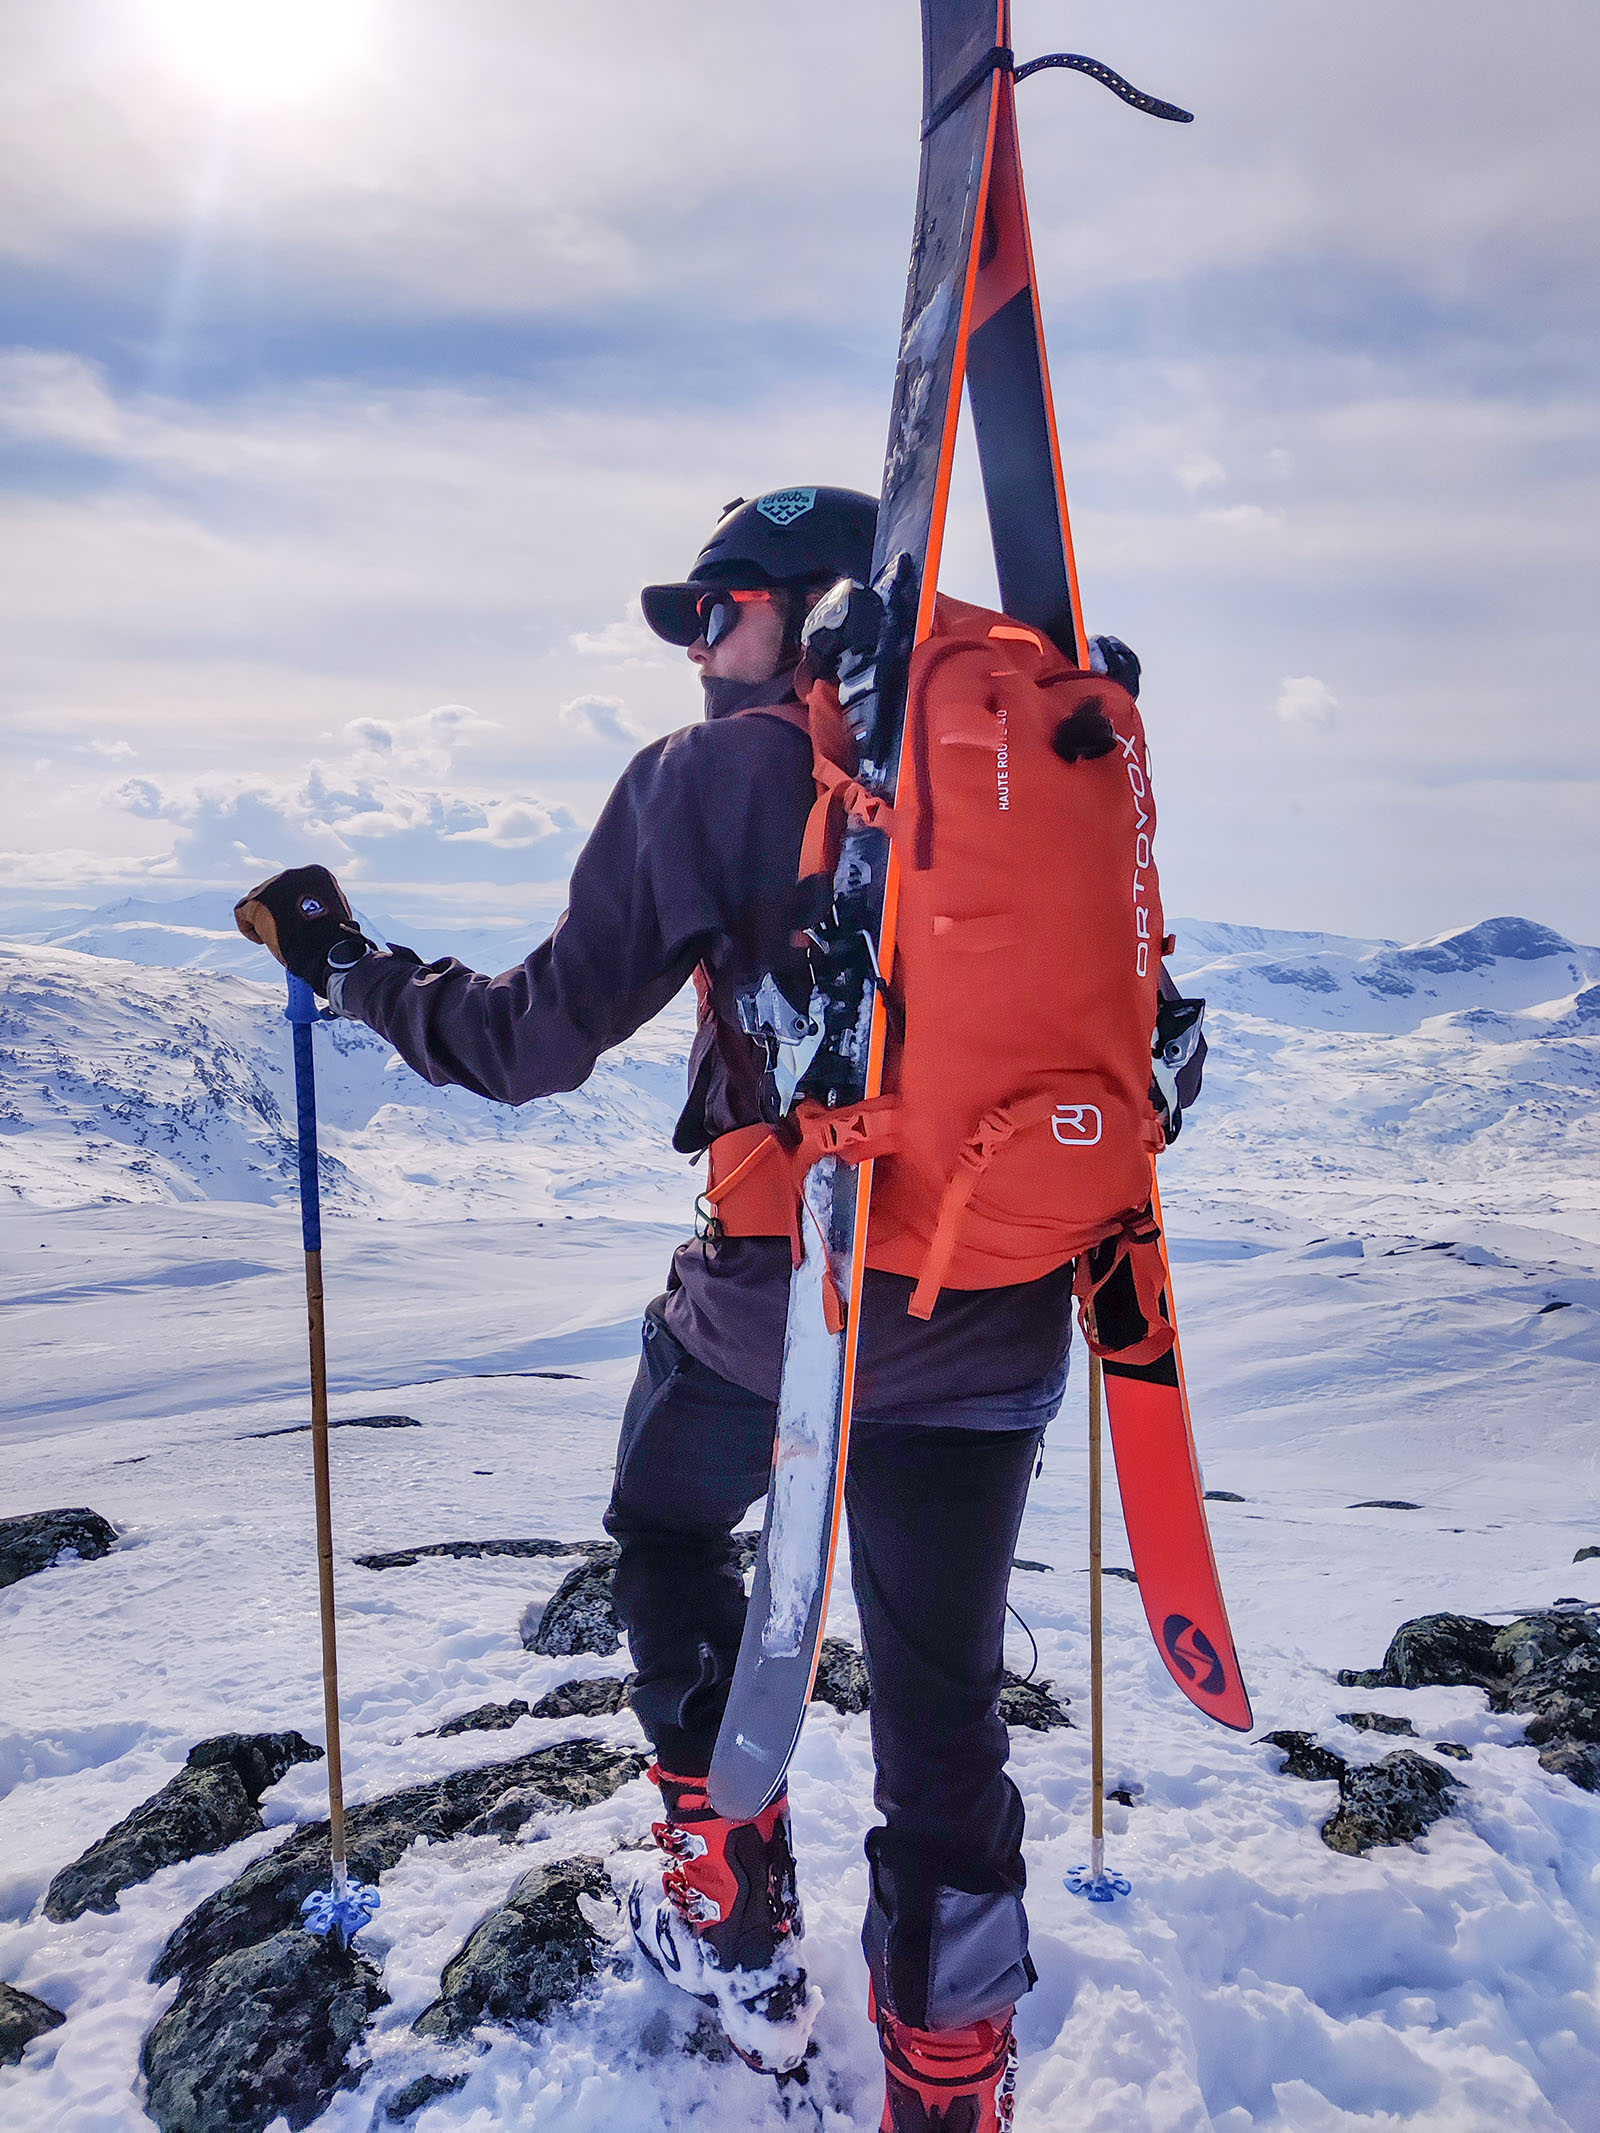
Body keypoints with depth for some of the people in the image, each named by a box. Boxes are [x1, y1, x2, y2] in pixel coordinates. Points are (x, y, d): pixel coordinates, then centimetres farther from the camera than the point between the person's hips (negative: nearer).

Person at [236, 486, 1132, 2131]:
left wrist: (348, 966, 9)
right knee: (940, 1709, 12)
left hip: (772, 1307, -3)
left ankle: (738, 1937, 38)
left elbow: (537, 1036, -6)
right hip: (987, 1325, 3)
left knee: (671, 1543, 27)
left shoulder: (708, 778, -7)